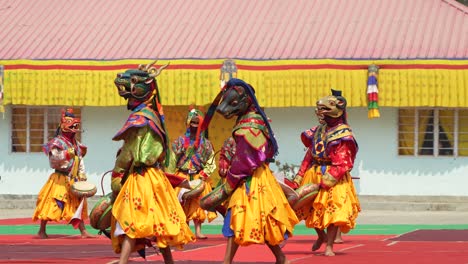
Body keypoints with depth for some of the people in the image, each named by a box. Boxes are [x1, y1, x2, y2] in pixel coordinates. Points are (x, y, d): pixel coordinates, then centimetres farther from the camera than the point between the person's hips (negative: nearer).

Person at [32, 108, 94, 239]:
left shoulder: (76, 144, 14)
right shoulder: (57, 142, -9)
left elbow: (80, 160, 16)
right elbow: (53, 159, -18)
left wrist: (82, 174, 6)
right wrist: (66, 155, -27)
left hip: (73, 180, 7)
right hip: (60, 179, -7)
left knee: (77, 205, 7)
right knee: (52, 204, -7)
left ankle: (83, 231, 10)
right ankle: (42, 231, 2)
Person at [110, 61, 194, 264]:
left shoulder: (140, 118, -12)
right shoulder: (154, 116, 14)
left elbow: (128, 153, -13)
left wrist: (116, 176, -2)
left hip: (140, 178, -9)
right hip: (155, 176, 9)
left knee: (130, 223, -16)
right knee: (157, 224, 14)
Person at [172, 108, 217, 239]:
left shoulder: (205, 143, 6)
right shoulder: (180, 141, 3)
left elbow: (211, 163, 4)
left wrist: (204, 174, -8)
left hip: (199, 178, 1)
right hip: (182, 177, -1)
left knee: (198, 204, 0)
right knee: (183, 205, -3)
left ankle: (198, 231, 3)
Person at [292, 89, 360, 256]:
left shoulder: (343, 134, -12)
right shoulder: (318, 131, 9)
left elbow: (343, 164, -16)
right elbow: (309, 155, 12)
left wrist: (326, 180, -22)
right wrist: (300, 176, 5)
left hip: (335, 179, -6)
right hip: (314, 174, 7)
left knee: (332, 210, -9)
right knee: (311, 209, 9)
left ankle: (329, 246, -3)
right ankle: (321, 236, 33)